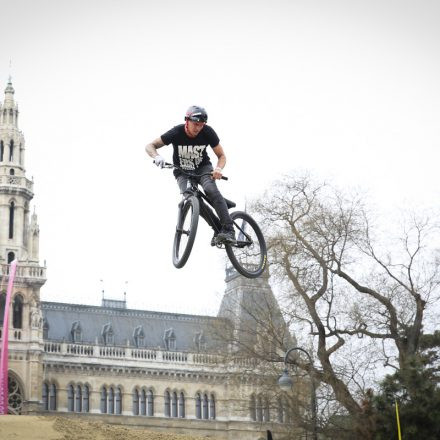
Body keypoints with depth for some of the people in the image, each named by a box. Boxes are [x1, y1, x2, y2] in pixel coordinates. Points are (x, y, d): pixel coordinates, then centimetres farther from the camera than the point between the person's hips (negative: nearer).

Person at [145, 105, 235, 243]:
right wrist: (157, 157, -39)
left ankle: (228, 230, -34)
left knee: (210, 189, -32)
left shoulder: (207, 132, -18)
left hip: (203, 168, 0)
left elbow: (221, 156, -9)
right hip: (183, 172, 0)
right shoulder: (177, 132, -21)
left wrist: (218, 169, -32)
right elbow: (150, 146, -17)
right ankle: (218, 228, -16)